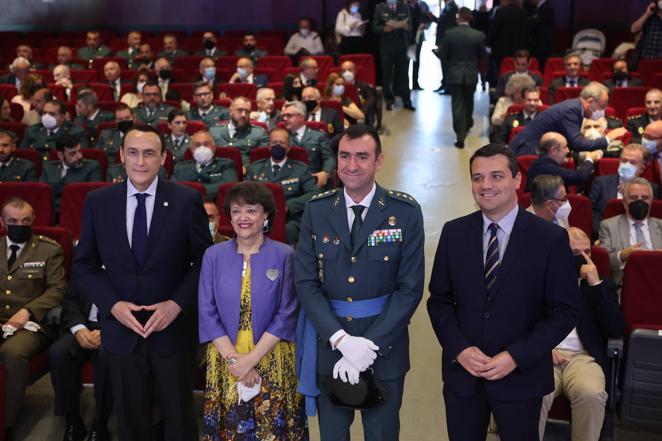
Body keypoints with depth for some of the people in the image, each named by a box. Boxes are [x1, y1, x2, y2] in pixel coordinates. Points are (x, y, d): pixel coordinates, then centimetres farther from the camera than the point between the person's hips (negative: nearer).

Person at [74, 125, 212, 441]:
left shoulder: (187, 200, -7)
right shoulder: (97, 202, -1)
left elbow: (205, 260, -3)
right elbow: (85, 265, 4)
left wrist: (177, 303, -14)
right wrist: (112, 304, -11)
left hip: (173, 329, -1)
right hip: (120, 329, 2)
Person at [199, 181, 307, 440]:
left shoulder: (284, 256, -4)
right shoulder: (214, 256, 1)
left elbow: (286, 315, -8)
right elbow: (207, 313, -2)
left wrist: (252, 359, -14)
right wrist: (234, 359, -12)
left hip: (272, 359, -1)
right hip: (225, 359, 2)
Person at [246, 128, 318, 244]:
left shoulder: (301, 169, 14)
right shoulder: (255, 167, 22)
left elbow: (313, 193, 4)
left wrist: (288, 205, -10)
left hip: (289, 218, -1)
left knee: (287, 230, -36)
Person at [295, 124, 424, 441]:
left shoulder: (405, 212, -8)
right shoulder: (316, 210, -2)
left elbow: (410, 287, -10)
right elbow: (306, 283, -4)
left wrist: (370, 344, -17)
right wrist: (342, 339, -16)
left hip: (384, 345, -1)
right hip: (329, 343, 2)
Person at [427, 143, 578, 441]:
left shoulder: (551, 238, -9)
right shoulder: (454, 233, 0)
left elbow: (564, 311, -8)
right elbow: (439, 300, 4)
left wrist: (516, 357, -15)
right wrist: (459, 349, -11)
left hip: (521, 376, -2)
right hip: (461, 372, 2)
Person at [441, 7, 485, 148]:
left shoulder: (449, 34, -11)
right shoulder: (478, 35, -8)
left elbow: (442, 55, -5)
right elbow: (481, 55, 3)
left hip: (454, 74, -2)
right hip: (471, 74, 2)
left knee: (457, 104, 1)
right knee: (468, 102, 23)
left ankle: (460, 137, -3)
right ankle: (467, 125, 43)